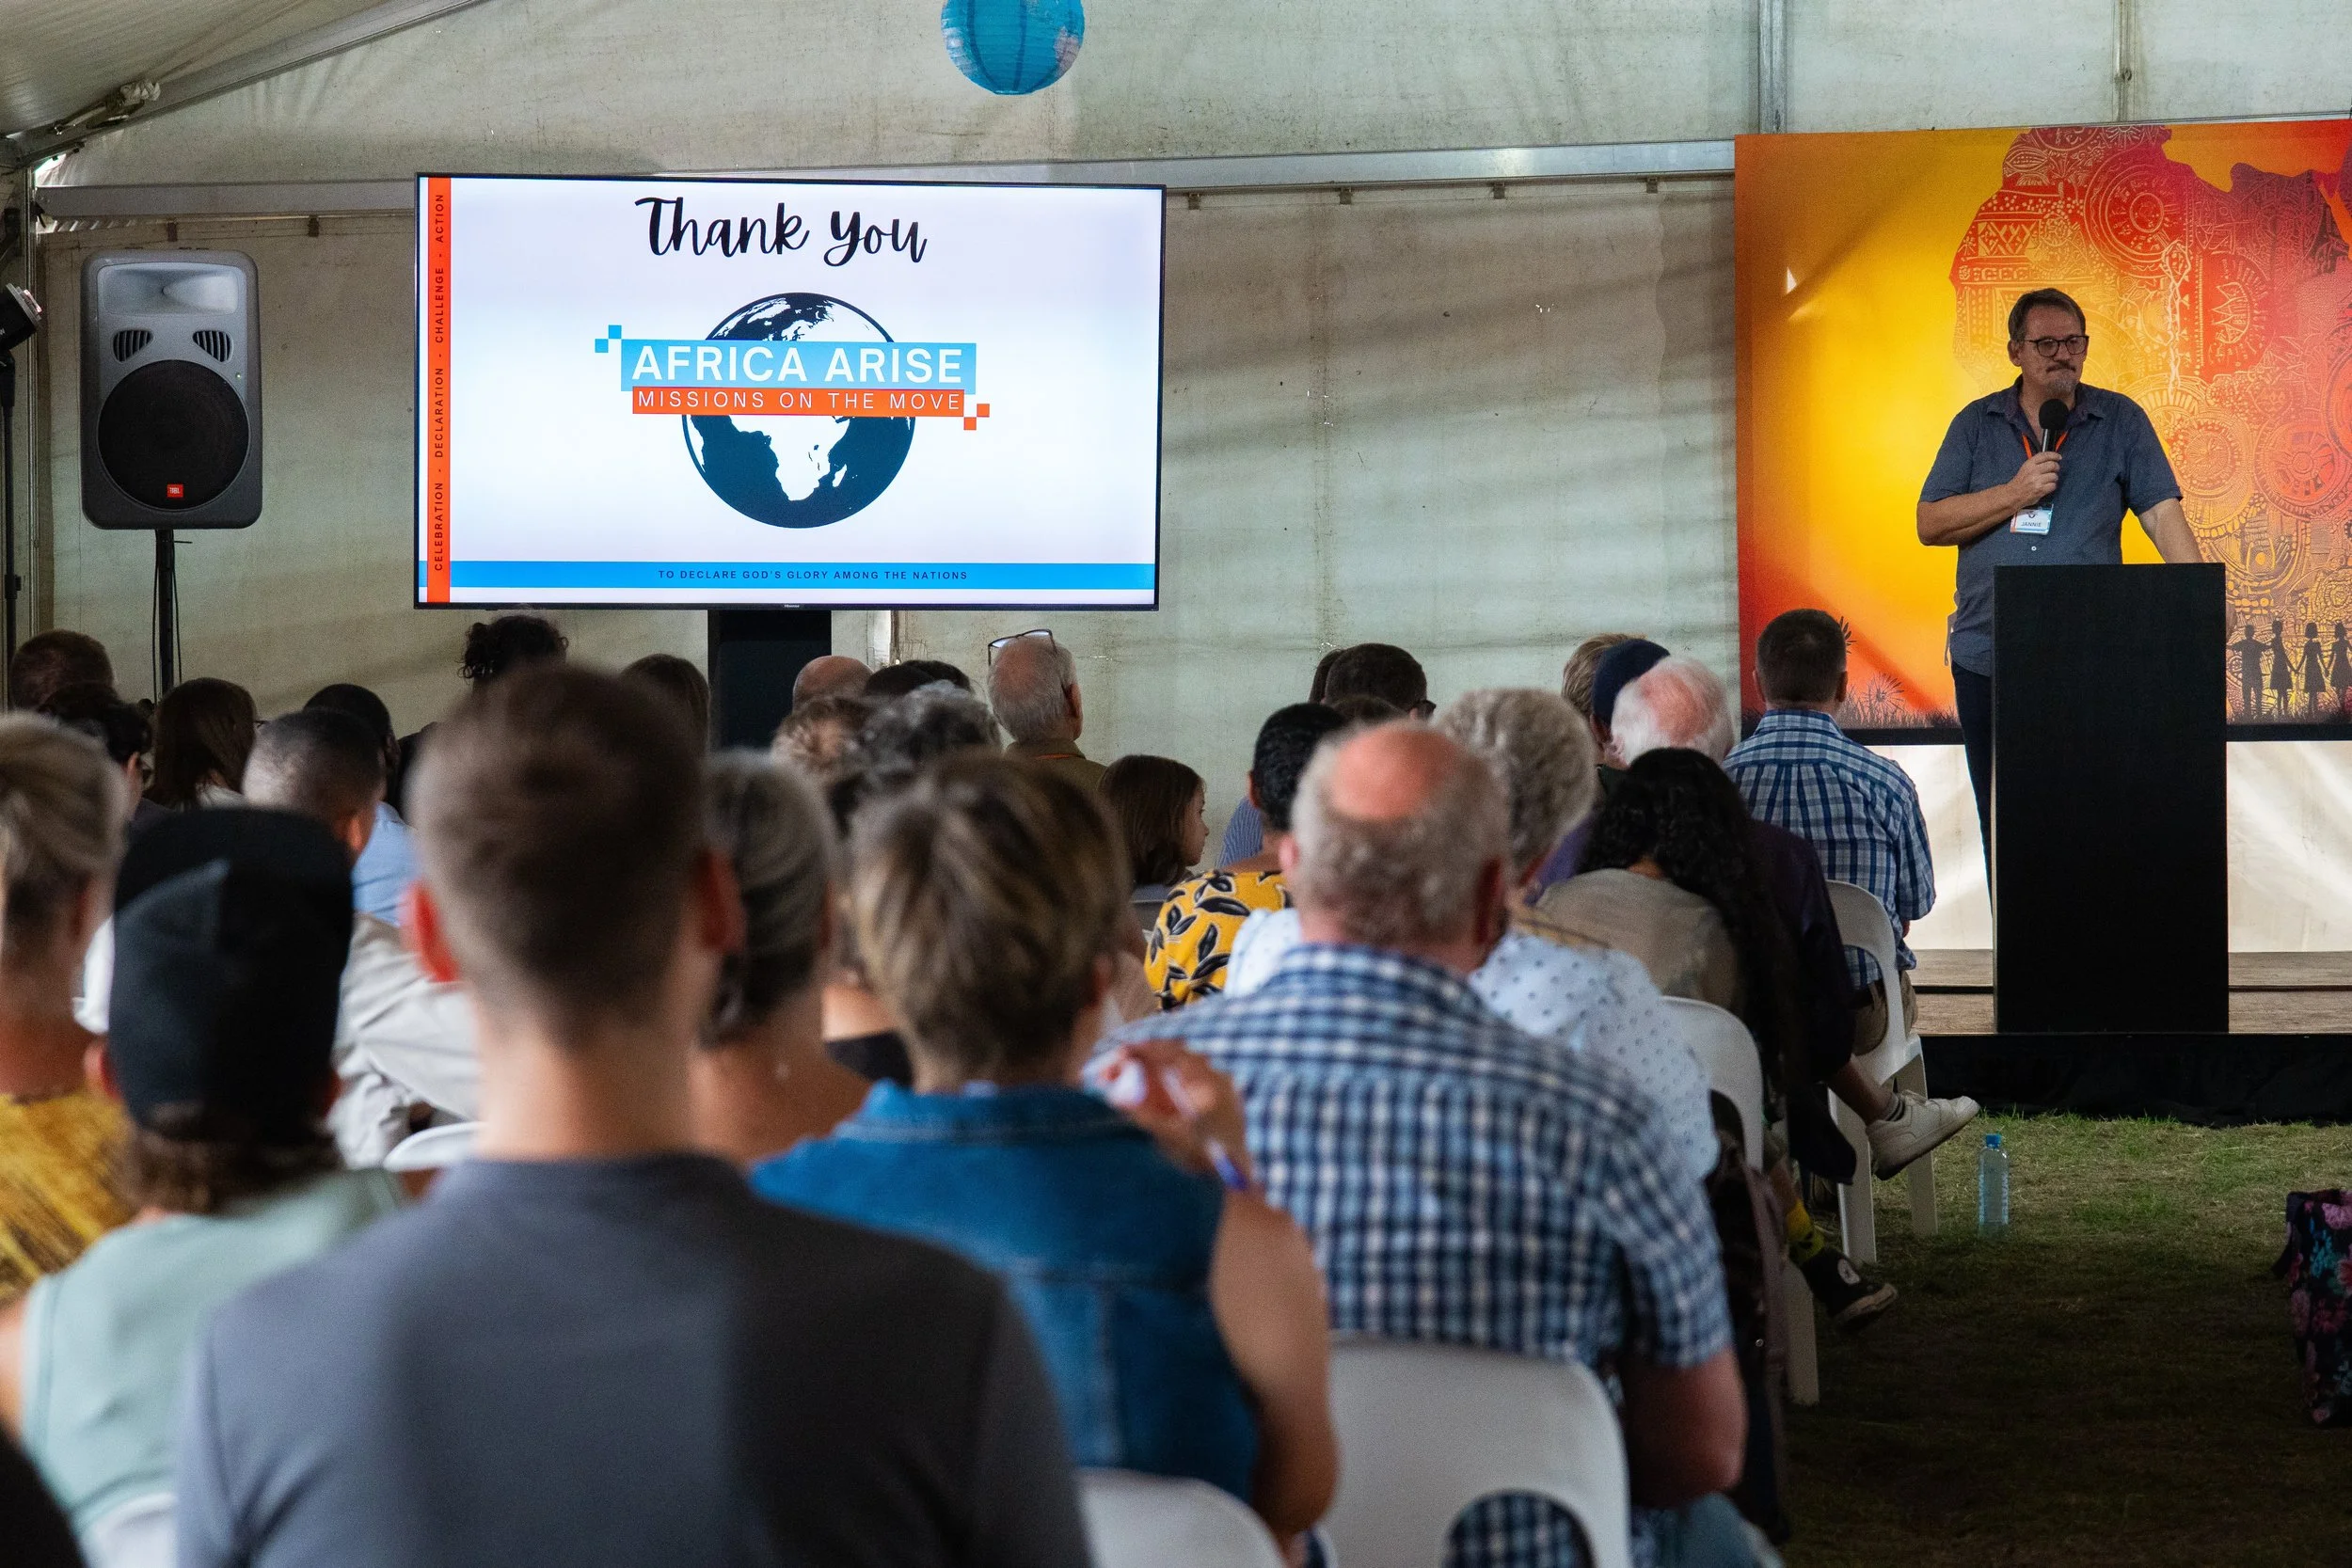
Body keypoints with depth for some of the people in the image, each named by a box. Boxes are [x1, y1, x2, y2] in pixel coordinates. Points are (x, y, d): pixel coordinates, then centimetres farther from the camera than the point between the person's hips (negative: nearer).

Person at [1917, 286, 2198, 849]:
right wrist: (2014, 495, -9)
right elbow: (1930, 525, 4)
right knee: (2003, 822, 5)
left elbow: (2162, 513, -2)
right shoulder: (1977, 424, 10)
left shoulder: (2121, 421, 6)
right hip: (1987, 656, 2)